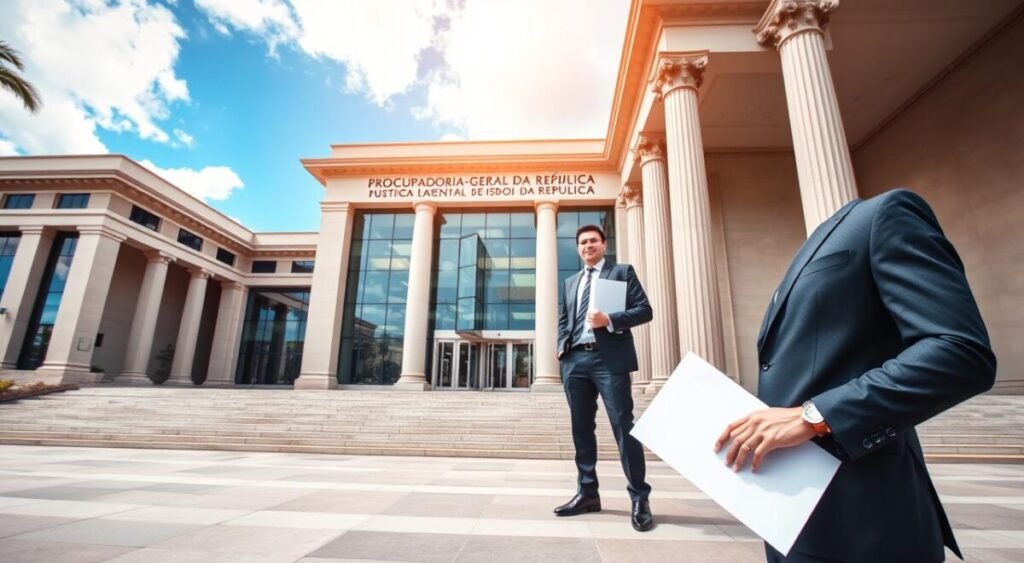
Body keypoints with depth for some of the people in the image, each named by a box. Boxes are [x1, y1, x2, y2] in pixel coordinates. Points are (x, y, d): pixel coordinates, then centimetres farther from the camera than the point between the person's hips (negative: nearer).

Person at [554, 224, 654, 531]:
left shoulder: (622, 272, 8)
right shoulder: (570, 283, 23)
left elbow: (644, 310, -2)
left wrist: (609, 320, -16)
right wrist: (562, 348, 6)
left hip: (609, 358, -5)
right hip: (575, 360, 5)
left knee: (623, 426, -5)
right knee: (581, 428, 9)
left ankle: (639, 499, 6)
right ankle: (587, 492, 20)